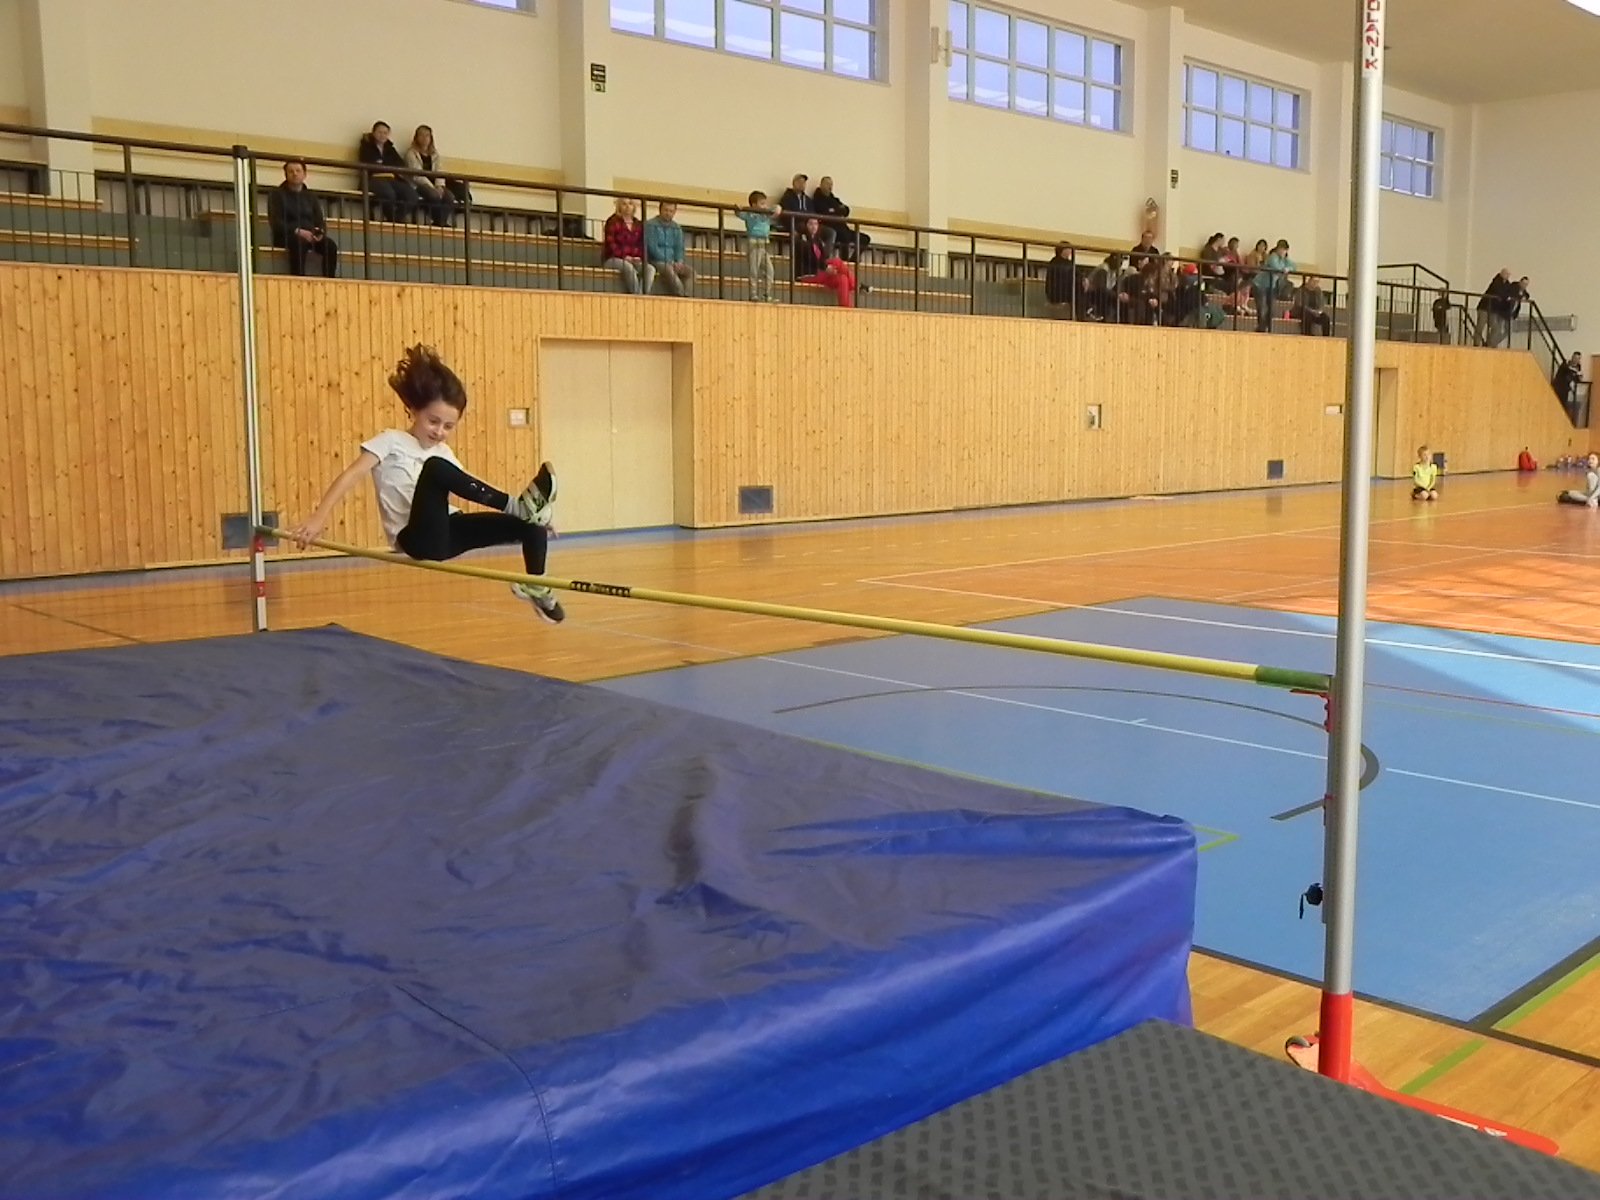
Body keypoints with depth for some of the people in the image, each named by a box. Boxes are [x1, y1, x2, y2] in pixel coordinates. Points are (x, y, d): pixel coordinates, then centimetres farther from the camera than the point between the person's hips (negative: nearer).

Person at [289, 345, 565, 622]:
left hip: (446, 535, 6)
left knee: (530, 527, -8)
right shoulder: (392, 442, -2)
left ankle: (535, 587, 17)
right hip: (417, 540, -6)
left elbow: (463, 490, 18)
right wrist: (320, 516, -28)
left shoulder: (444, 452, 17)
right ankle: (515, 506, -30)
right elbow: (353, 474, -14)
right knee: (435, 467, -32)